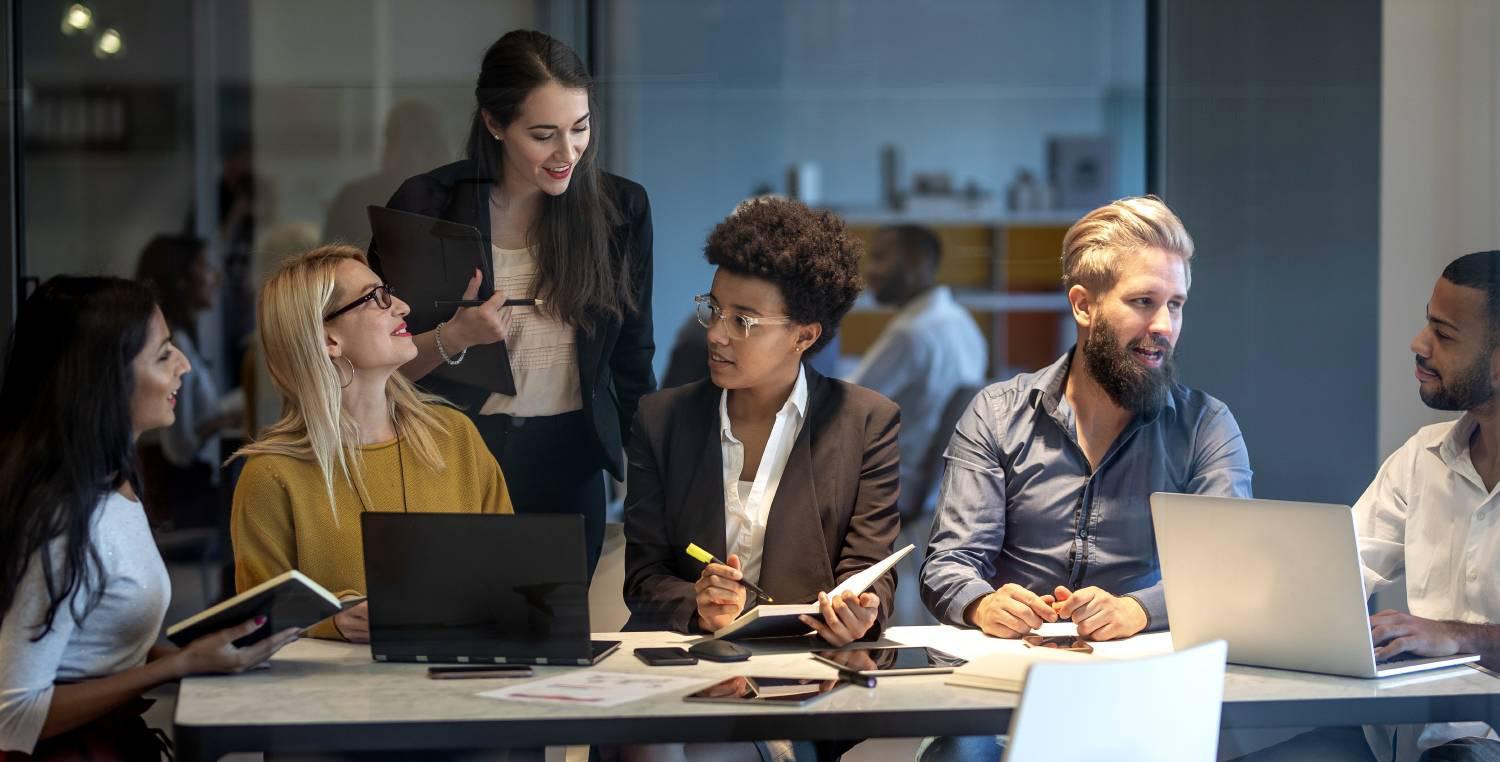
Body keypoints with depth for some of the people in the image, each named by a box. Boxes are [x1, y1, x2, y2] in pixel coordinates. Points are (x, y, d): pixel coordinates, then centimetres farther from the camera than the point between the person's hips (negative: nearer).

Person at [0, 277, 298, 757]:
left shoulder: (114, 483, 8)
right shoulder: (66, 520, -20)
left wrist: (198, 653, -2)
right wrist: (184, 665, -17)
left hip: (122, 735, 9)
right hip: (71, 749, -9)